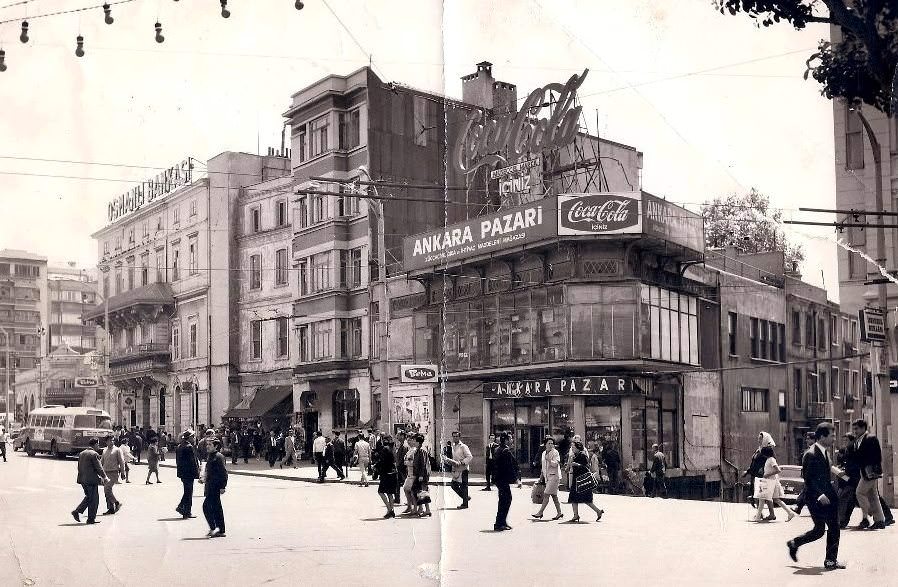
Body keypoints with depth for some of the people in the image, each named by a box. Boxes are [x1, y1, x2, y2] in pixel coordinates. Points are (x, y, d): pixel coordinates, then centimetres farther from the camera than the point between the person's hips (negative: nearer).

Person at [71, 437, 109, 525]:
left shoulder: (81, 454, 11)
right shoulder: (94, 454, -14)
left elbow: (79, 467, 16)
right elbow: (99, 468, -12)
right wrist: (104, 477, 1)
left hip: (82, 479, 8)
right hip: (92, 479, -8)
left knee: (88, 497, 21)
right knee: (94, 499, 2)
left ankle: (77, 511, 9)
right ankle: (91, 518, 6)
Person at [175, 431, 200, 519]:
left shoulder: (179, 447, 9)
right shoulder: (189, 447, -18)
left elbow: (177, 461, 15)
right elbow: (193, 462, -18)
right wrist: (196, 474, -13)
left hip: (182, 472, 8)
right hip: (189, 473, -8)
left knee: (187, 491, 19)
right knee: (189, 492, 0)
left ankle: (181, 507, 15)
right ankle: (187, 512, 4)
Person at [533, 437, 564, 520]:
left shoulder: (555, 452, -7)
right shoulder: (544, 453, 15)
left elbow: (555, 464, -18)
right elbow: (543, 466, 23)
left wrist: (549, 459, -31)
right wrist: (541, 477, 23)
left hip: (554, 476, -8)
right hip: (547, 476, 8)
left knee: (546, 494, -9)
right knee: (554, 496, 9)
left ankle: (540, 513, -8)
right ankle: (559, 513, 15)